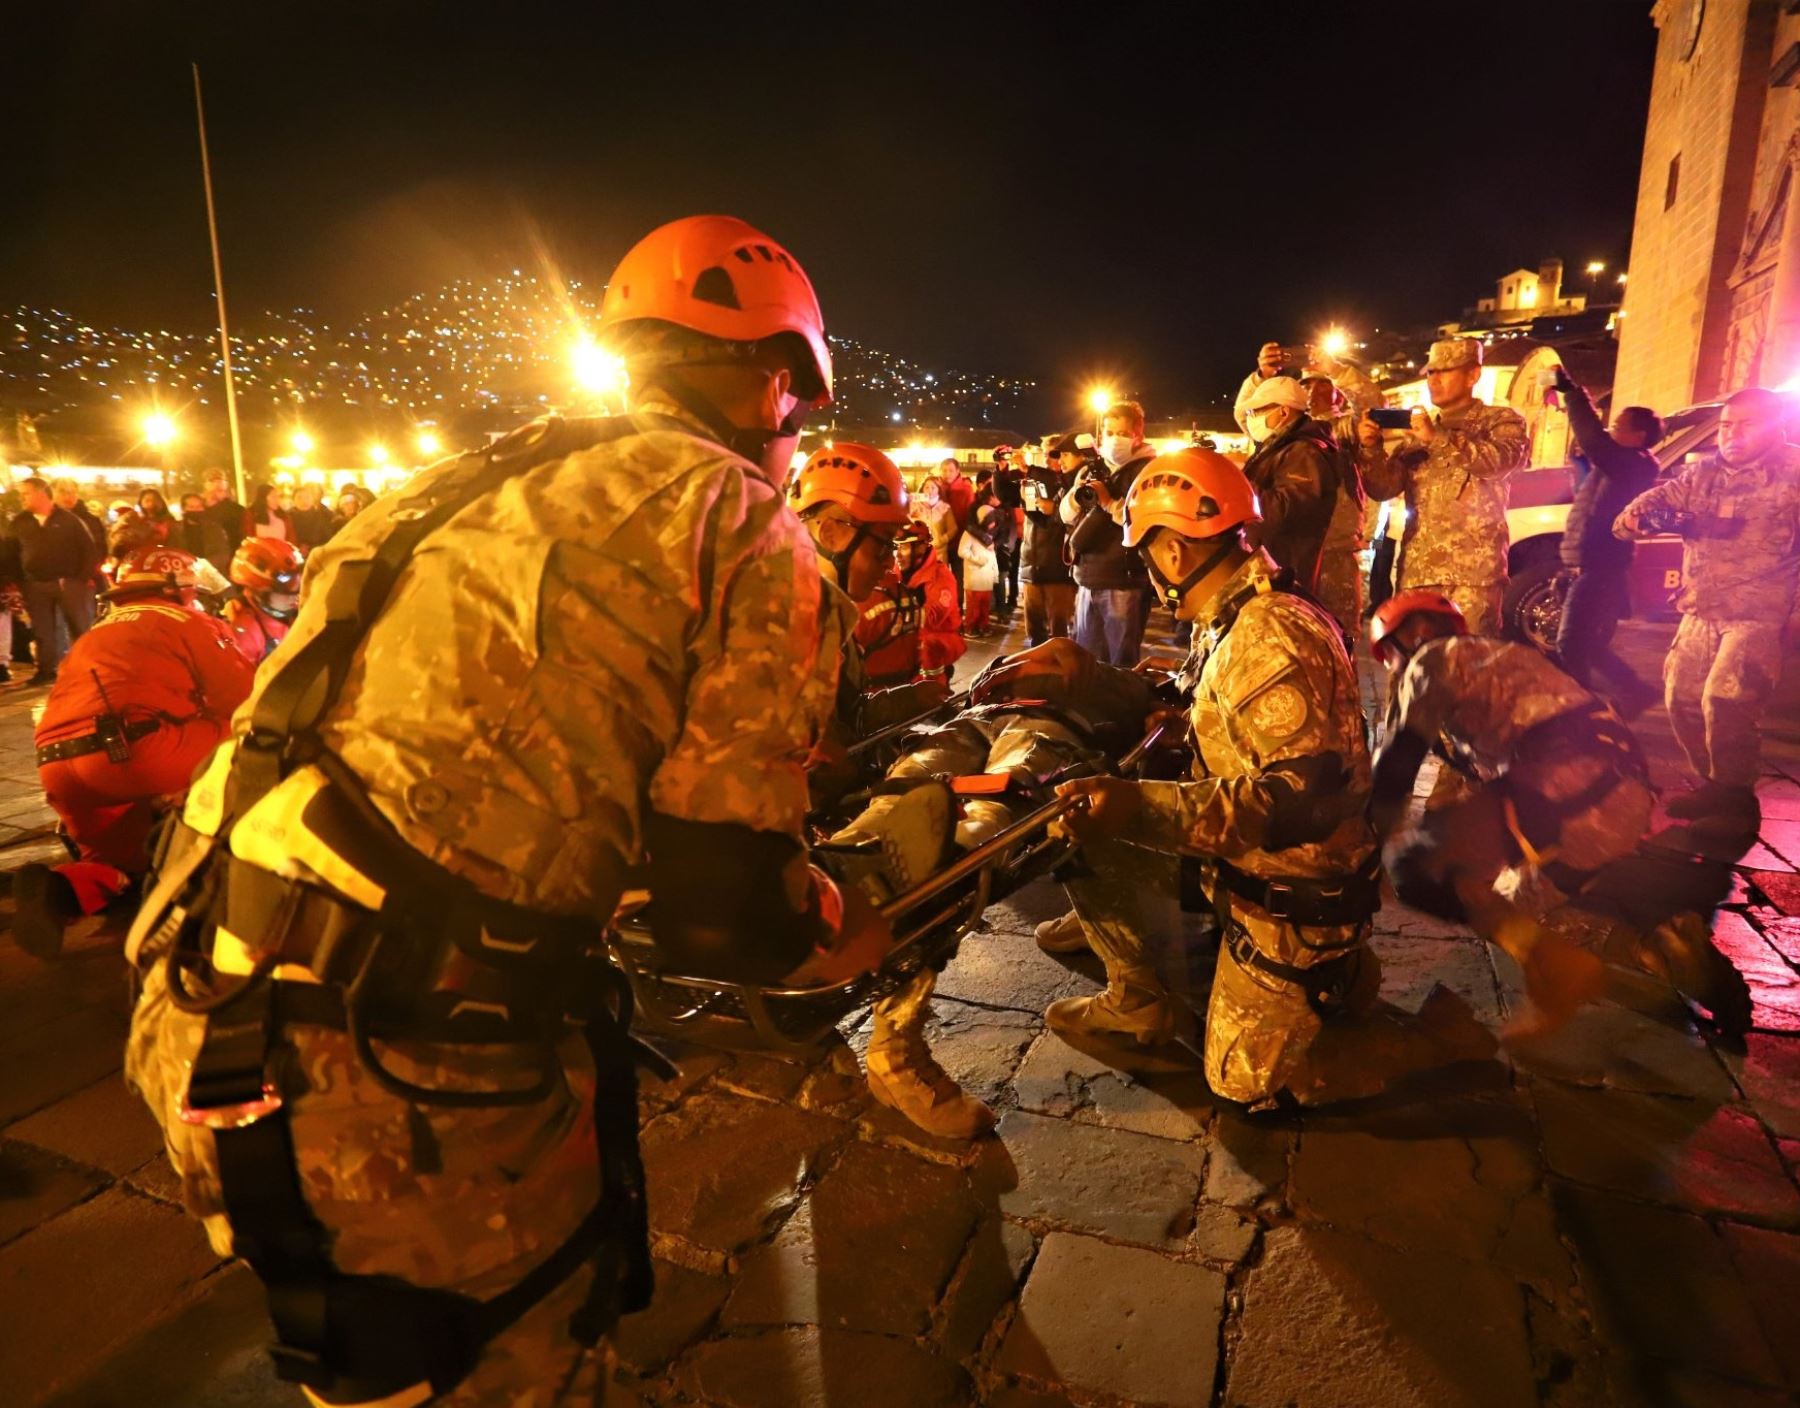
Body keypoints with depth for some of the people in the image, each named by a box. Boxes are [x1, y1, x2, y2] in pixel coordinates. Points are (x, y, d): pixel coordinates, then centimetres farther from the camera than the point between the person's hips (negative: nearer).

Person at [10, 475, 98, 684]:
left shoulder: (67, 518, -2)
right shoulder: (19, 521, 7)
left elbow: (88, 548, -2)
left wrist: (86, 576, -10)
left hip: (69, 582, -3)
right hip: (36, 585, 3)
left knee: (80, 627, 1)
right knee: (42, 630, 8)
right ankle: (46, 669, 15)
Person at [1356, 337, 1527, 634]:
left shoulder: (1501, 420, 10)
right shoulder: (1418, 432, 22)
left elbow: (1502, 460, -13)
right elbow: (1385, 487, 10)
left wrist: (1438, 437, -17)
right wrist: (1372, 448, -8)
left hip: (1473, 569, -4)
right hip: (1416, 570, 4)